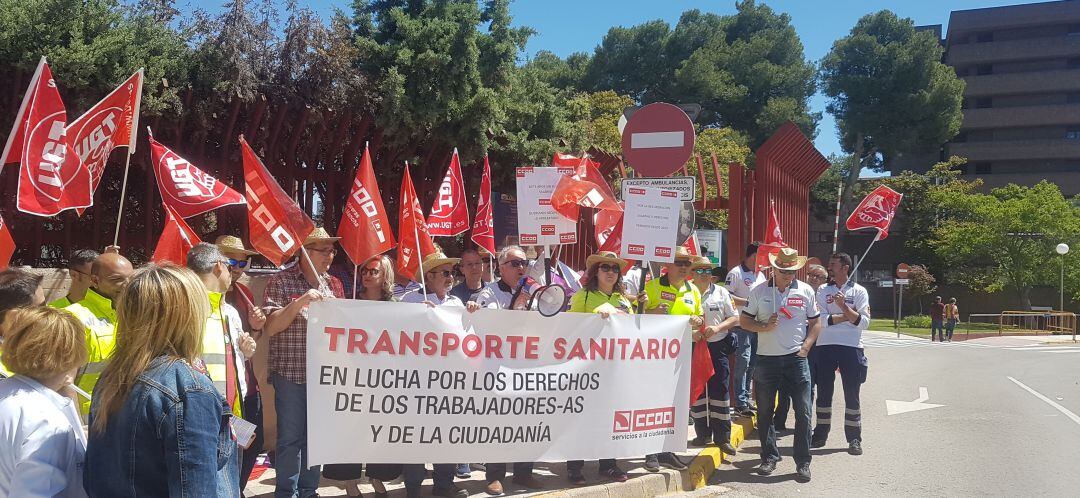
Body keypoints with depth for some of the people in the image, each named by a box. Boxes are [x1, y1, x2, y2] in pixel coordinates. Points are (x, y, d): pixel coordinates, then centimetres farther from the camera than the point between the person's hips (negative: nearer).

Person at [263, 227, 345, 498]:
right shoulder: (280, 282, -6)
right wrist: (299, 302, -24)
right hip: (291, 375, -4)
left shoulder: (334, 284, 9)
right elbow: (270, 328, -13)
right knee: (290, 438, 3)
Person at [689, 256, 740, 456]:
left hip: (717, 347, 1)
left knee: (720, 391, 1)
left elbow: (734, 318, 6)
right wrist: (691, 332, -17)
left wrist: (717, 328, -11)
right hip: (694, 347, 0)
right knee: (697, 391, 6)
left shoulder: (721, 292, 5)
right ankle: (702, 434, 19)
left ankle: (722, 437, 9)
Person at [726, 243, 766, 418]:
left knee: (753, 362, 11)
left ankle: (745, 397, 20)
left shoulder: (761, 275, 19)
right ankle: (740, 403, -6)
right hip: (742, 325, -8)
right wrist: (747, 302, -17)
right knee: (743, 360, -9)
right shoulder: (736, 273, -6)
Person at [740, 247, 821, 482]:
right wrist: (764, 327, -13)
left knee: (803, 412, -2)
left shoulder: (806, 291, 5)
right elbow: (744, 321, 5)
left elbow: (815, 323, 10)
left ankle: (803, 462, 7)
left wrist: (806, 347, -4)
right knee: (764, 412, 6)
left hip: (796, 359, 0)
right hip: (766, 359, 0)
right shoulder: (759, 291, 2)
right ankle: (769, 458, 20)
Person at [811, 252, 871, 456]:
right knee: (824, 393, 8)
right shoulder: (823, 291, 8)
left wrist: (844, 307, -16)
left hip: (851, 347, -2)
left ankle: (854, 439, 11)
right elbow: (820, 320, -6)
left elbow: (864, 322, -6)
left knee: (852, 395, 3)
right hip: (825, 347, 2)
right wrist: (848, 315, -9)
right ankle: (820, 435, 18)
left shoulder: (859, 291, 4)